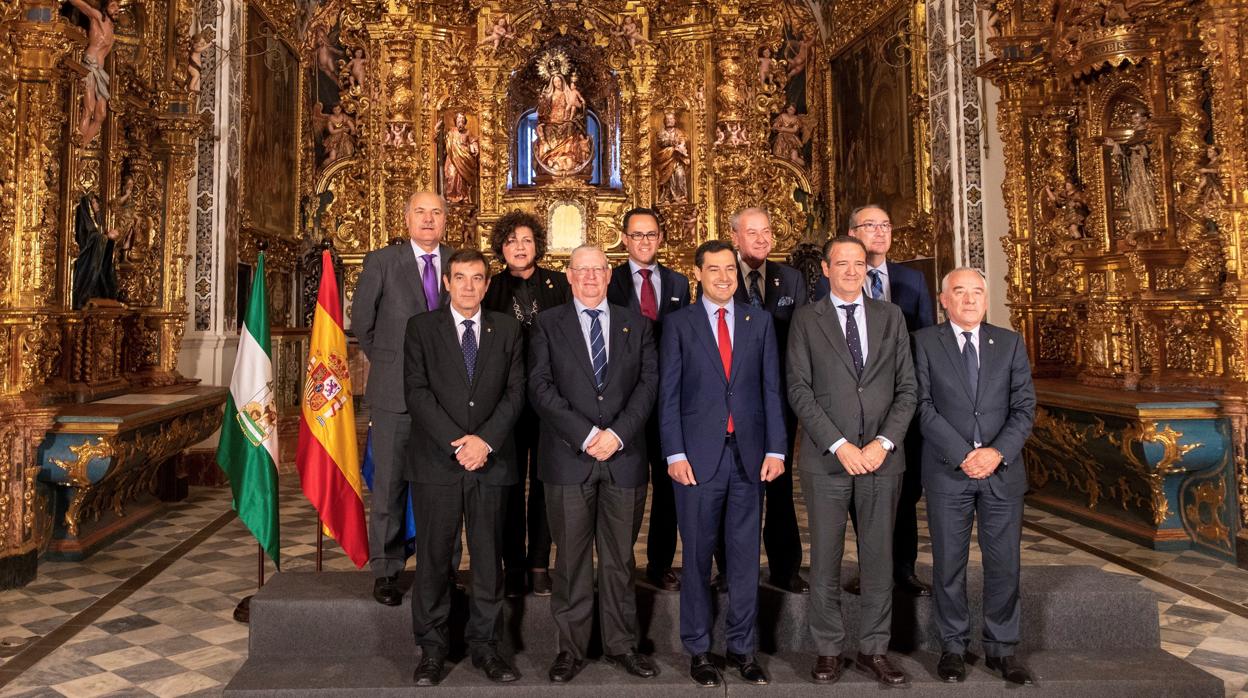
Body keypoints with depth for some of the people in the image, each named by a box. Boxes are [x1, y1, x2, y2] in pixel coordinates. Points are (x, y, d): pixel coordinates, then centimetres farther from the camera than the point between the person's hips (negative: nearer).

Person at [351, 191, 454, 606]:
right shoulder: (381, 262, 1)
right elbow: (362, 322, 8)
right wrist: (386, 362, 11)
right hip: (394, 391, -1)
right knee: (390, 483, 4)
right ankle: (385, 571, 16)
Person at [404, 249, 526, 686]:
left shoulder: (507, 329, 9)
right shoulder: (421, 327, 5)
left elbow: (515, 392, 3)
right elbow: (417, 392, -4)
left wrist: (485, 440, -11)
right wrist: (456, 442, -14)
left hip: (491, 460, 1)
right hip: (436, 461, -1)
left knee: (489, 557, 7)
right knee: (433, 557, 5)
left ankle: (485, 645, 19)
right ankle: (431, 649, 18)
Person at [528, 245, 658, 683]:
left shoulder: (636, 324, 12)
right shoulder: (548, 324, 6)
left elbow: (649, 382, 2)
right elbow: (541, 388, -5)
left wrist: (617, 433, -11)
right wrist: (585, 435, -14)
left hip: (624, 457, 2)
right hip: (568, 458, -1)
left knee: (620, 558, 10)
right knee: (571, 558, 6)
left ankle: (621, 645, 23)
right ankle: (571, 648, 19)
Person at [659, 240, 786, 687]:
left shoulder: (759, 322, 9)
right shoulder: (680, 323, 3)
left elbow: (772, 389, 7)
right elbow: (669, 393, 0)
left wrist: (776, 449, 0)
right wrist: (675, 454, -7)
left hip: (750, 455, 2)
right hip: (698, 455, -2)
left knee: (745, 555, 8)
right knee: (697, 556, 7)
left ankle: (741, 647, 22)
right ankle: (698, 650, 20)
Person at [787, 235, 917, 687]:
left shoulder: (891, 317, 10)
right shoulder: (806, 320, 3)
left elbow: (906, 388, 6)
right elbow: (799, 391, -4)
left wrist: (884, 442, -8)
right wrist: (839, 445, -12)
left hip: (882, 456, 2)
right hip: (825, 460, -2)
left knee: (879, 557, 9)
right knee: (825, 561, 5)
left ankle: (874, 649, 23)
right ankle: (828, 650, 19)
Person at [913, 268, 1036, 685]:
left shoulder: (1010, 343, 9)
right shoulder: (924, 342, 1)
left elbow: (1025, 407, 3)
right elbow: (923, 406, -6)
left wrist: (997, 452, -11)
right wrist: (962, 455, -13)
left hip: (1003, 469, 2)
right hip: (947, 470, -2)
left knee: (1004, 563, 6)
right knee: (949, 563, 5)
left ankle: (1001, 649, 21)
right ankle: (953, 646, 19)